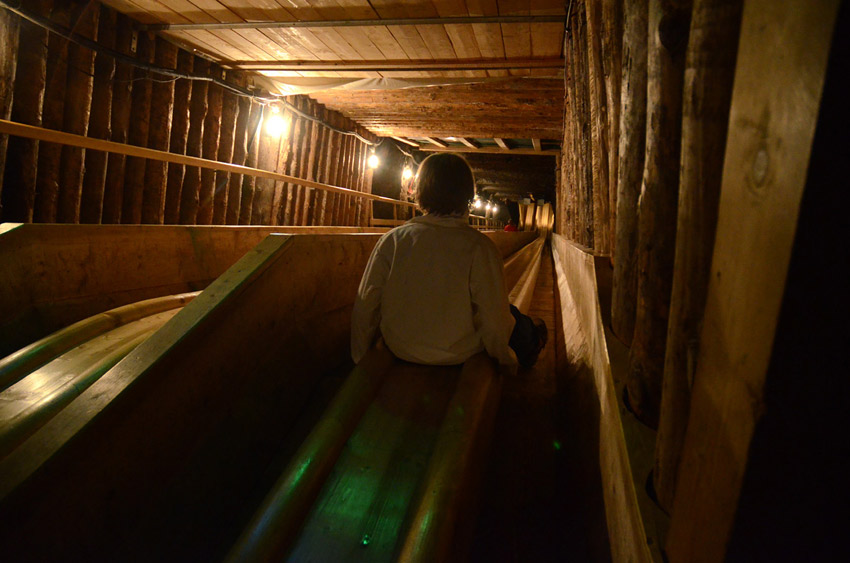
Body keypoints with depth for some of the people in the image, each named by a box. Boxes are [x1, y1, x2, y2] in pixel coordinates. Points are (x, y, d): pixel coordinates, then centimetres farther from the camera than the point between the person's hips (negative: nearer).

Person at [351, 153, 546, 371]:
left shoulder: (391, 240, -13)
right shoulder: (479, 246, -21)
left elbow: (364, 307, -8)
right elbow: (494, 318, -18)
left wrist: (362, 361, 8)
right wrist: (507, 361, 2)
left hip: (399, 351, 4)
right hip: (457, 355, -3)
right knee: (511, 316, 25)